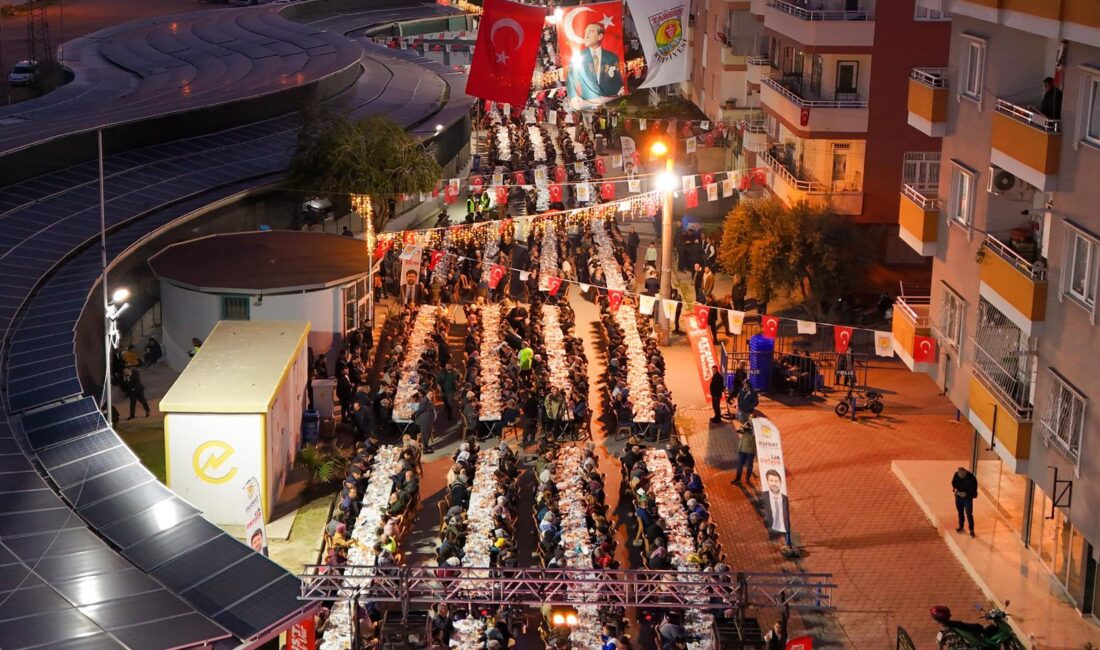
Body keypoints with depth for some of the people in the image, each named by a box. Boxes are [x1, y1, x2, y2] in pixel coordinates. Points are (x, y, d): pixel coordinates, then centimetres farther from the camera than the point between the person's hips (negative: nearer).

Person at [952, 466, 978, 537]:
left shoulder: (971, 478, -25)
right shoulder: (956, 475, -12)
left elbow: (973, 489, -17)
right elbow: (953, 483, 7)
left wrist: (966, 494, -30)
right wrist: (955, 489, -13)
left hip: (967, 498, -5)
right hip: (958, 496, 5)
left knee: (969, 514, -4)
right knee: (960, 512, 19)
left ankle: (971, 530, 6)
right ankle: (961, 526, 36)